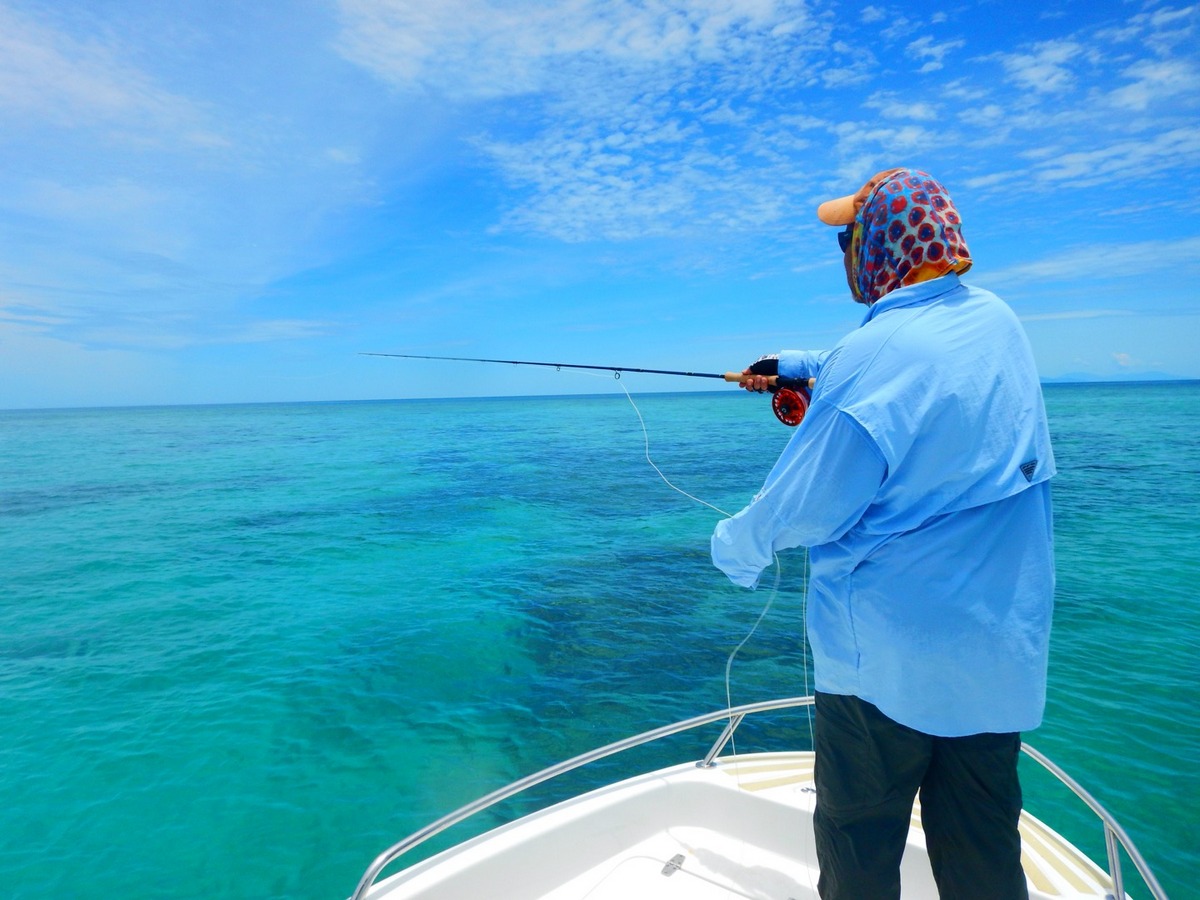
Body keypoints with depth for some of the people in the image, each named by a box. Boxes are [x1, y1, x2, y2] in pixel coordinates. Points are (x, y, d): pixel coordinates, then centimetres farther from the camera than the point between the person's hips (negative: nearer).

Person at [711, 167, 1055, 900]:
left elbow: (804, 508, -18)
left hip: (888, 654, -7)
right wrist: (803, 366, 26)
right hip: (1003, 647, 8)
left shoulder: (876, 353, -22)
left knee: (858, 841, 13)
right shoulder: (999, 322, 3)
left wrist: (736, 545, 0)